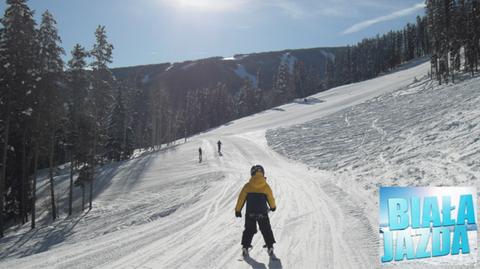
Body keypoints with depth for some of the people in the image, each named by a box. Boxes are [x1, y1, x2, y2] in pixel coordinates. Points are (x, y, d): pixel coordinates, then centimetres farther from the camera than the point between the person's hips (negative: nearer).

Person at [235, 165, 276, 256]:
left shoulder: (248, 186, -5)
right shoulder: (266, 186, -5)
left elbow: (241, 198, -3)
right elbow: (271, 198, 7)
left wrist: (238, 210, 8)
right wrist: (273, 207, 27)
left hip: (250, 213, 0)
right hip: (262, 213, 0)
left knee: (249, 230, 14)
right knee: (266, 230, 14)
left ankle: (245, 247, 10)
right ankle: (270, 247, 14)